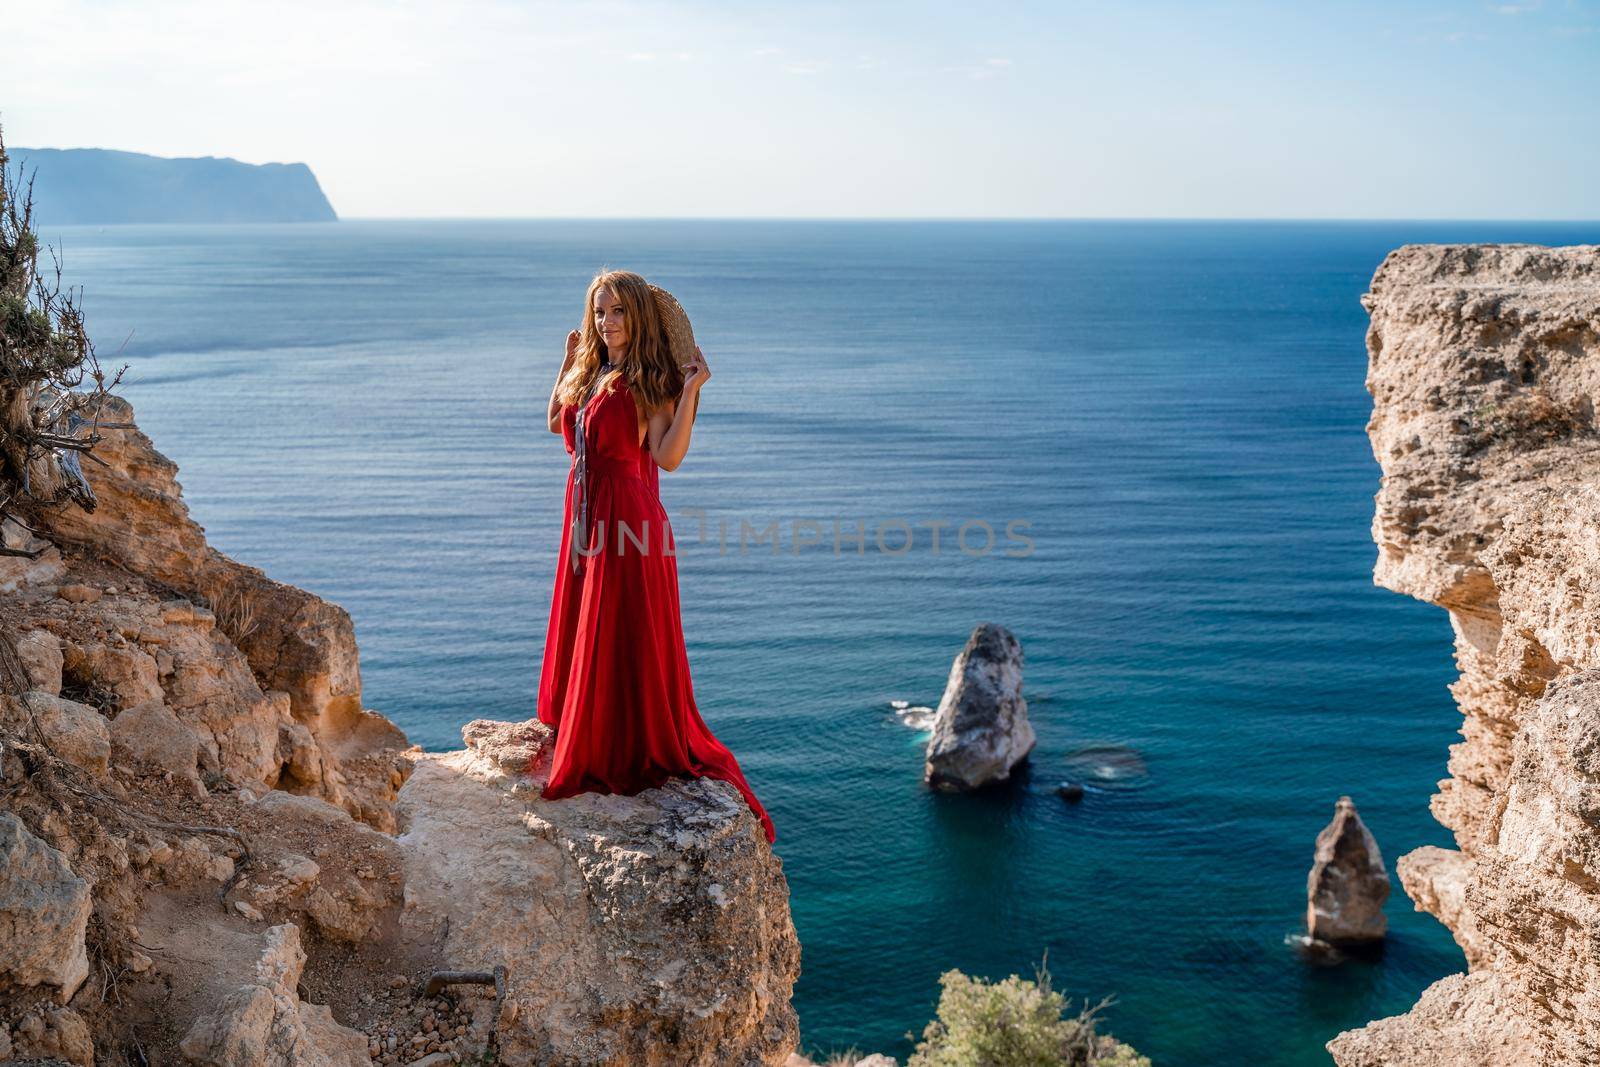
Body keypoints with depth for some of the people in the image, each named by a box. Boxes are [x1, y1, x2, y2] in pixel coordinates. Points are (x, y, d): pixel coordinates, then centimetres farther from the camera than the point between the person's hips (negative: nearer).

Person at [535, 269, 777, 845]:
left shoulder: (650, 383, -11)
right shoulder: (590, 375, 13)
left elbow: (667, 456, -23)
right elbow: (557, 422, 27)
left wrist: (691, 391, -28)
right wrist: (568, 360, 23)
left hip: (628, 521, -8)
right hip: (586, 519, 8)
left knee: (627, 641, -2)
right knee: (582, 634, 16)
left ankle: (639, 753, 12)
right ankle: (591, 748, 30)